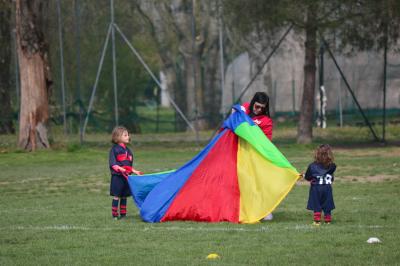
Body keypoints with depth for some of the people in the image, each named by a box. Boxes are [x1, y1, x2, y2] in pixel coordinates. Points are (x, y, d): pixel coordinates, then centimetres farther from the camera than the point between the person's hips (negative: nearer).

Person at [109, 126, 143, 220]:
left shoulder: (127, 150, 16)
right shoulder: (115, 149, -7)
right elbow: (113, 164, -12)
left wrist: (135, 171, 15)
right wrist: (120, 169, -24)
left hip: (126, 176, 7)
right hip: (117, 176, -7)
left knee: (124, 196, 10)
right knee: (116, 196, -4)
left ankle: (123, 214, 15)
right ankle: (114, 215, 0)